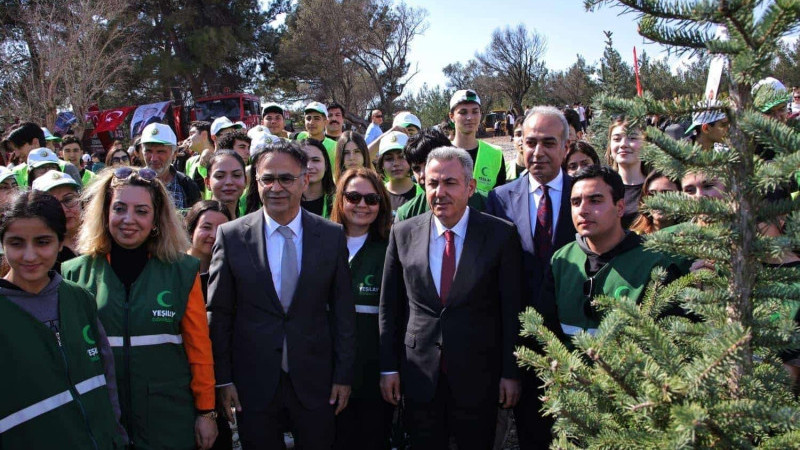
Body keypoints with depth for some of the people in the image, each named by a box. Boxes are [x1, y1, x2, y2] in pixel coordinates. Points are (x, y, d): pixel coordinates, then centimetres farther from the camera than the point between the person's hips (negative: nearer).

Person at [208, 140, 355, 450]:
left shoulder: (332, 236, -2)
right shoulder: (231, 236, -4)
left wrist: (344, 375, 1)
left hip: (315, 380, 1)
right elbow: (219, 314, 0)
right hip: (253, 383, 0)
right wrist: (223, 378, -1)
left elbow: (343, 310, 2)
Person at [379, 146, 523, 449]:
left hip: (478, 377, -2)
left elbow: (512, 309, -4)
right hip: (419, 376, 2)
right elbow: (390, 307, 4)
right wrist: (388, 368, 3)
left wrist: (511, 373, -3)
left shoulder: (501, 235, -6)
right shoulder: (403, 234, 0)